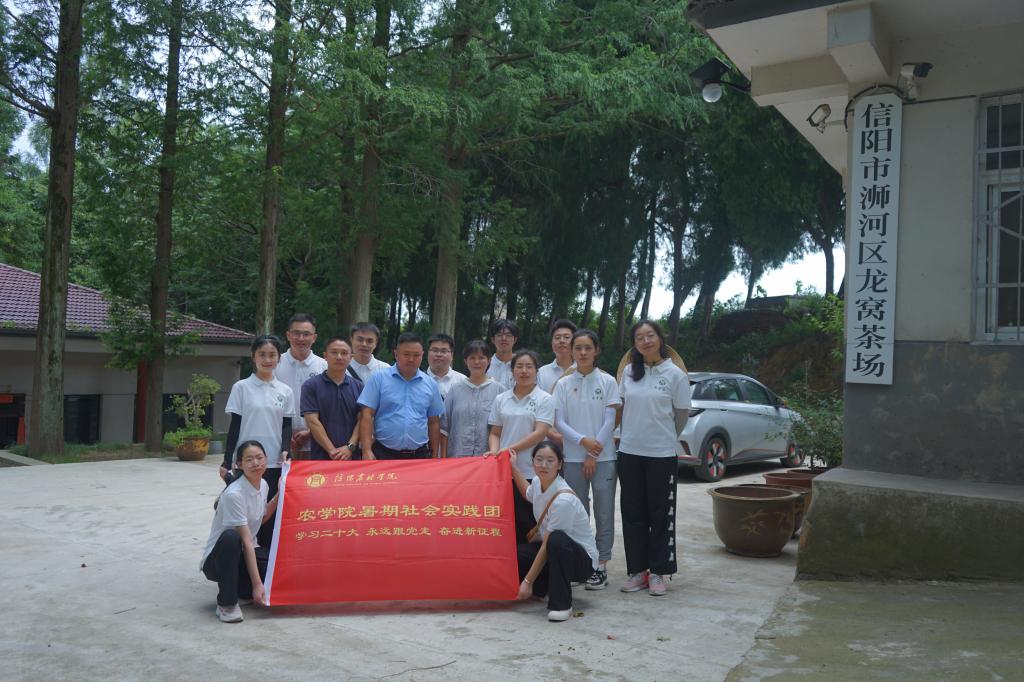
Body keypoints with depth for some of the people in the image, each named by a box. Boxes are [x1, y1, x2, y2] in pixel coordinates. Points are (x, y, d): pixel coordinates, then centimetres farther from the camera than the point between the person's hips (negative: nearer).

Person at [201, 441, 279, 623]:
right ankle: (226, 603, -22)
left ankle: (238, 591, 10)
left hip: (246, 553, 7)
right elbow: (246, 541, -27)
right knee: (231, 537, -40)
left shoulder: (263, 485, 0)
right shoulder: (234, 494, -24)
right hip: (216, 558, -6)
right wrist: (257, 584, -28)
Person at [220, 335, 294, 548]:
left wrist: (285, 450, -9)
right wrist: (227, 462, -2)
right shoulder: (242, 387, 0)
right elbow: (235, 426, 0)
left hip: (275, 463, 2)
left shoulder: (285, 391, 7)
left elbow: (287, 426, 9)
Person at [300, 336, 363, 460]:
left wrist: (350, 447, -11)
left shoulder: (358, 386, 9)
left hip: (352, 457, 2)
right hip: (321, 457, -2)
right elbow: (313, 421, -6)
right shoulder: (311, 386, 1)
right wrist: (332, 450, -13)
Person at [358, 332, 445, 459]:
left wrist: (434, 456, 10)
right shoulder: (378, 379, -1)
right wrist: (367, 450, -13)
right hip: (384, 454, -3)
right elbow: (367, 416, -5)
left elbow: (434, 422, 12)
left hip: (420, 455, 3)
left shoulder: (430, 384, 8)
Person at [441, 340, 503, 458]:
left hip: (487, 456, -1)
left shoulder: (499, 389, 1)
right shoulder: (456, 389, 8)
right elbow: (444, 427, 9)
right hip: (457, 455, 1)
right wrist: (443, 457, 5)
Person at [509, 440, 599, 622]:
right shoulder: (537, 482, -6)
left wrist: (528, 582, -20)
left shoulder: (564, 499, -29)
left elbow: (548, 543, -25)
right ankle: (546, 587, 10)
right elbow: (527, 494, 23)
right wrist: (513, 467, 18)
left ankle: (561, 603, -23)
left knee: (556, 540, -40)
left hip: (582, 559, -8)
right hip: (555, 551, 8)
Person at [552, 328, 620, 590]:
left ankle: (601, 566, 10)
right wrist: (583, 441, -15)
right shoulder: (563, 384, 4)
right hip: (573, 458, 2)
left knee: (604, 513, 1)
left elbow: (609, 421, -3)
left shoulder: (607, 382, 0)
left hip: (603, 457, -1)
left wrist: (593, 455, -8)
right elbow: (559, 422, 0)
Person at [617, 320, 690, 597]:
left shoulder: (675, 374, -5)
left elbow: (682, 413, 2)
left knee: (660, 513, 4)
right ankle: (638, 570, 19)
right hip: (629, 452, 4)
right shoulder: (629, 372, 6)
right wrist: (631, 434, 12)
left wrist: (665, 438, 9)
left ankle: (657, 572, 15)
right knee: (633, 512, 8)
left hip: (661, 454, -3)